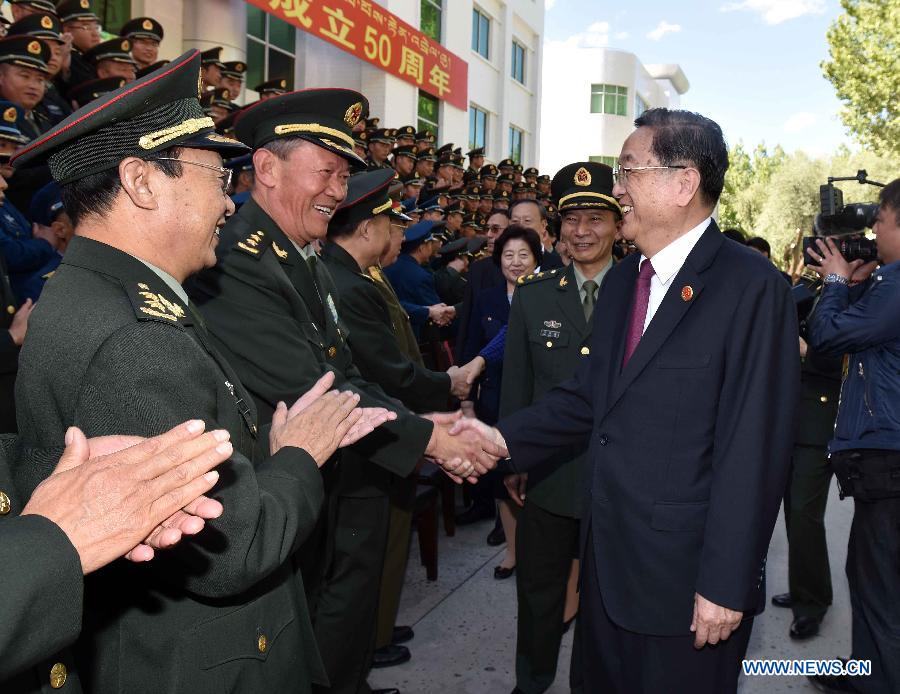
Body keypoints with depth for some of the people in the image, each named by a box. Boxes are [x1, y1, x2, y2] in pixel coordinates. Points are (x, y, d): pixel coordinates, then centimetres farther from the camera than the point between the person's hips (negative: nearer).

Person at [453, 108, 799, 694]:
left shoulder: (751, 286, -15)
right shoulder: (623, 279, 9)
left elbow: (756, 447, -18)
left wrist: (726, 584, -17)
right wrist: (505, 437, -3)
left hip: (686, 576, -6)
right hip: (608, 559, 7)